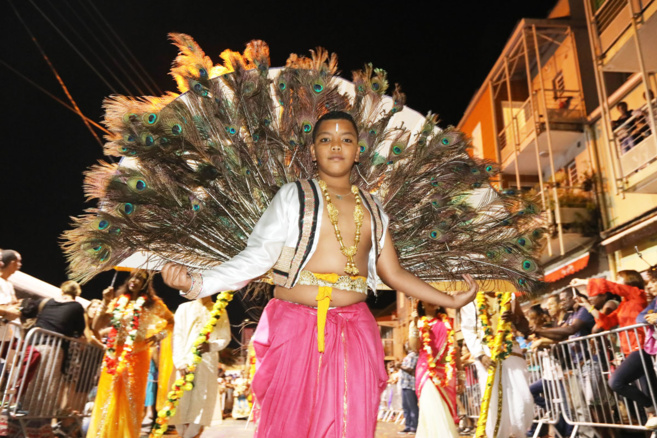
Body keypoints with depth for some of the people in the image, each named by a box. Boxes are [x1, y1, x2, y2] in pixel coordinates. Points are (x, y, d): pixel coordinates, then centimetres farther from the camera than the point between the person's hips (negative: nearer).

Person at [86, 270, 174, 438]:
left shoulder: (152, 303, 1)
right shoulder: (118, 301, 8)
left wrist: (157, 336, -4)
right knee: (107, 398, 4)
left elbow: (172, 321, 7)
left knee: (131, 399, 2)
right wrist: (106, 303, -4)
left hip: (136, 356, -2)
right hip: (114, 355, 3)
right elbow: (96, 326, 4)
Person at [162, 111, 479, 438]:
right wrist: (196, 282, -17)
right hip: (297, 327, -3)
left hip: (355, 332, 4)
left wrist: (450, 300, 14)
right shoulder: (293, 196, 2)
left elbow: (393, 273, 15)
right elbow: (256, 257, -5)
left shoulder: (372, 209, 14)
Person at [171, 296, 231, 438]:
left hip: (208, 364, 0)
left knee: (201, 405, -6)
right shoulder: (184, 308, 10)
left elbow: (225, 338, 4)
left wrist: (211, 346, -18)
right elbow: (178, 336, 2)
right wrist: (180, 362, -11)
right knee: (181, 404, -4)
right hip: (185, 362, 0)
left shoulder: (220, 311, 9)